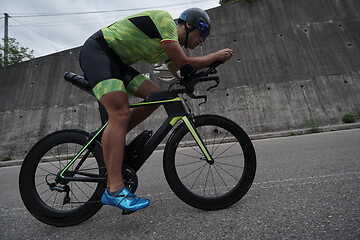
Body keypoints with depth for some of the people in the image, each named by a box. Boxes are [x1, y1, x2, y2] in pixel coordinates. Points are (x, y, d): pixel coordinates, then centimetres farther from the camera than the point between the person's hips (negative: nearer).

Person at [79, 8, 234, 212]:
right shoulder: (165, 20, -11)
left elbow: (182, 75, 16)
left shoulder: (170, 44, 16)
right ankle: (115, 190, -25)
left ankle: (110, 139, 0)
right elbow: (183, 63, -20)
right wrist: (217, 56, -8)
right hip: (97, 50, -8)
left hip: (116, 61, 9)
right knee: (121, 113, -26)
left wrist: (206, 67, 7)